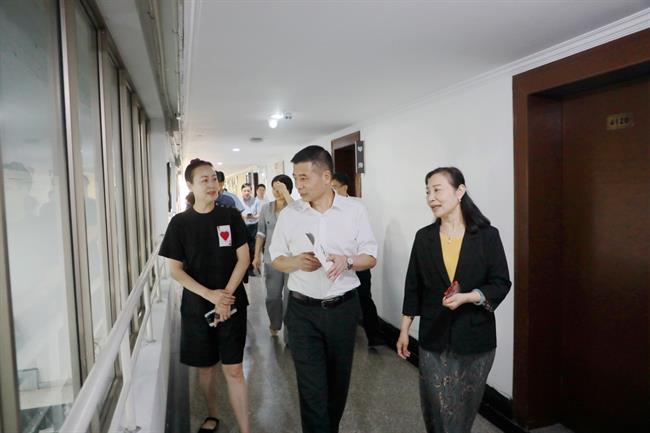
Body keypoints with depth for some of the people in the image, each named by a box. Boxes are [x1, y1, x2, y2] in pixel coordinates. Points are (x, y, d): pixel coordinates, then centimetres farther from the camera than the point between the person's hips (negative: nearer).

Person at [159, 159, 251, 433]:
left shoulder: (230, 216, -3)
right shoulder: (180, 222, -2)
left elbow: (243, 259, -3)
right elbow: (175, 270, -3)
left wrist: (226, 294, -14)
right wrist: (210, 295, -15)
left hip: (232, 303, -1)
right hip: (196, 306, 1)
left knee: (234, 369, -1)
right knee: (205, 367, 15)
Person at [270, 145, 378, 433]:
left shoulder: (355, 210, -4)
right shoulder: (289, 213, -2)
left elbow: (370, 257, 0)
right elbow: (276, 260, 3)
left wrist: (347, 261, -21)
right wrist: (296, 262, -19)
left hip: (343, 308, 1)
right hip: (303, 311, -1)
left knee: (338, 382, 18)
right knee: (312, 388, 1)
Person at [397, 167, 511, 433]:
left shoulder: (487, 236, -7)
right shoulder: (423, 237, 0)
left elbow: (501, 284, -5)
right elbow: (413, 287, 5)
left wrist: (467, 297, -22)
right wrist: (404, 330, 7)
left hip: (475, 336, -1)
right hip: (434, 337, 1)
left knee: (466, 407, 15)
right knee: (437, 409, 6)